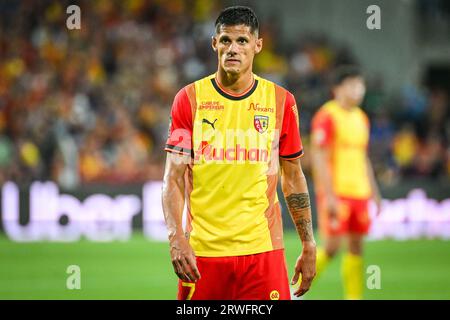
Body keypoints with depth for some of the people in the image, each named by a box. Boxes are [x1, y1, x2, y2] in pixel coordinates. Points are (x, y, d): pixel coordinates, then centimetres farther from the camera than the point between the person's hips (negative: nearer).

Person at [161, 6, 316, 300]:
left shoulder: (281, 101, 6)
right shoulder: (189, 99, 2)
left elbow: (293, 179, 12)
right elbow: (174, 178, -2)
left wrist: (309, 246, 9)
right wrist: (176, 238, -16)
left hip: (262, 250, 1)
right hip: (201, 251, 0)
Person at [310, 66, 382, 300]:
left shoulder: (361, 118, 14)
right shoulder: (327, 117, -10)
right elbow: (319, 158, -14)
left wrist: (373, 192, 19)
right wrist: (329, 195, -19)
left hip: (359, 192, 7)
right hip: (335, 193, -7)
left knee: (356, 246, 5)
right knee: (332, 246, -10)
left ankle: (354, 297, 9)